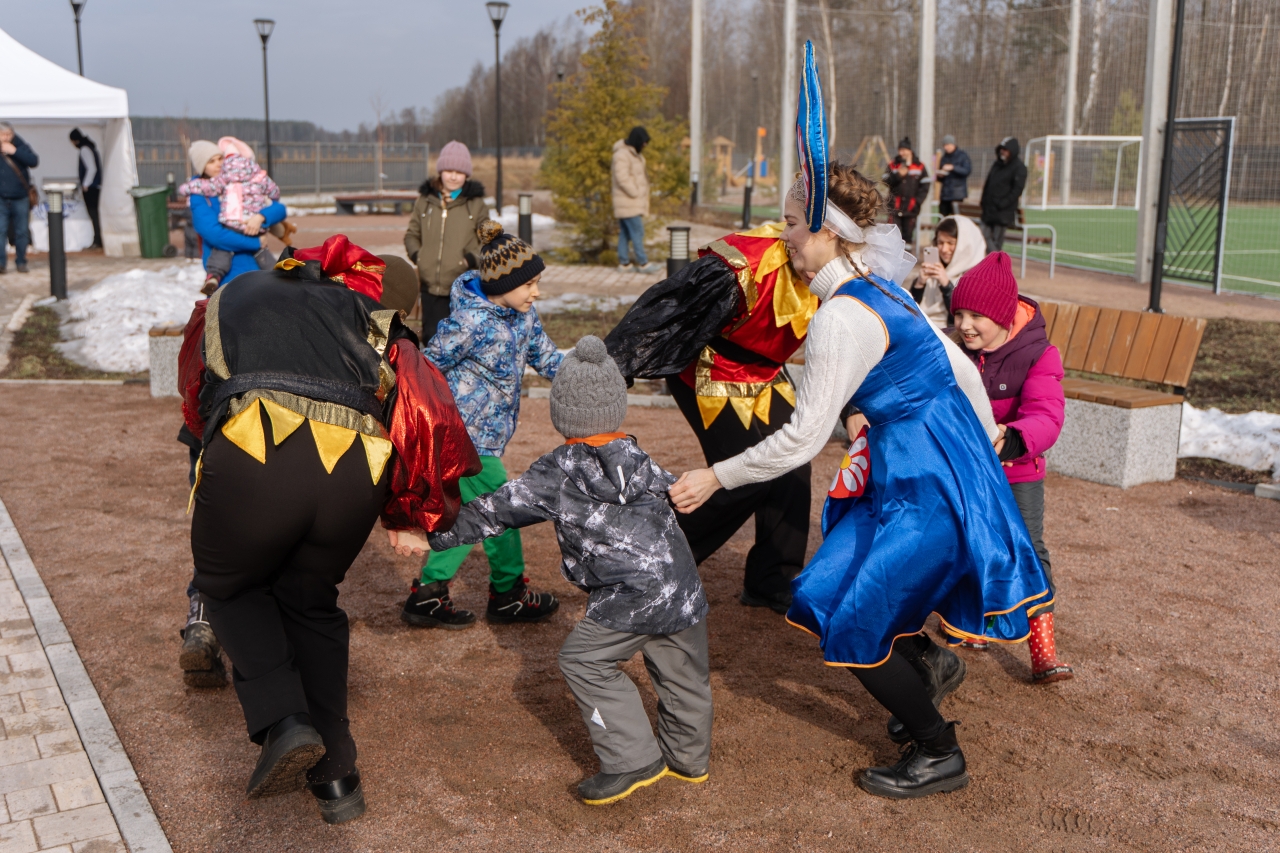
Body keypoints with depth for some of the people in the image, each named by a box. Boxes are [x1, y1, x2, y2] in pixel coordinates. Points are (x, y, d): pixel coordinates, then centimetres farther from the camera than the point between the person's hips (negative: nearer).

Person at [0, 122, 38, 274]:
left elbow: (34, 161, -14)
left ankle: (21, 262, 16)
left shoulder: (20, 146, 2)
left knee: (22, 232, 5)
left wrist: (14, 151, -18)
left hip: (20, 198, 0)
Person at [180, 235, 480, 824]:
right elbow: (428, 409, 21)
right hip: (357, 468, 2)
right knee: (310, 603, 25)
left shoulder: (232, 297, 34)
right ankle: (335, 777, 25)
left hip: (255, 450, -2)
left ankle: (282, 722, 5)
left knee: (229, 587, 26)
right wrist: (410, 516, 30)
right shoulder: (357, 311, 31)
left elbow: (196, 402, 34)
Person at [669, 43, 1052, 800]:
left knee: (852, 629, 1)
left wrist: (716, 478, -13)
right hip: (932, 469, 9)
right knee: (831, 592, 15)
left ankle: (939, 756, 18)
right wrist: (984, 434, 31)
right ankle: (931, 661, 35)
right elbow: (956, 363, 16)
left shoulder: (842, 318, -23)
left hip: (926, 489, -9)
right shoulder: (880, 289, 7)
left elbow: (803, 438, -22)